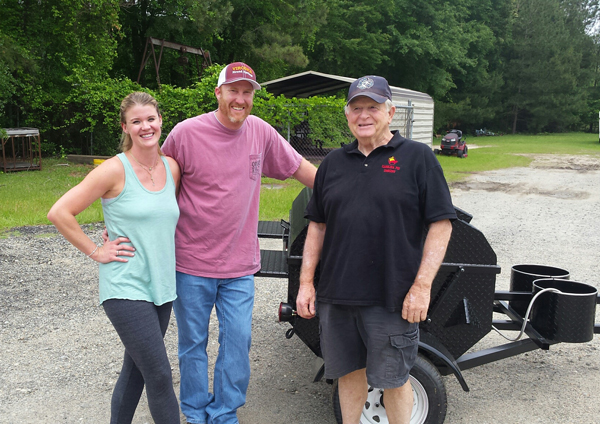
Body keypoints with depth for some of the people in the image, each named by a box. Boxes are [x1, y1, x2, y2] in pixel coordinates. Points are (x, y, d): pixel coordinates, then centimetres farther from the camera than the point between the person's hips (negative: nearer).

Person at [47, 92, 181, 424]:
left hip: (161, 287, 6)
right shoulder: (114, 170, -11)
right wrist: (97, 252, -10)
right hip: (126, 289, -6)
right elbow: (59, 213, -11)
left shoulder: (171, 168, 6)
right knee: (160, 376, -5)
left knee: (135, 370, 17)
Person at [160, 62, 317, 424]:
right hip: (192, 263, -2)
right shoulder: (186, 133, -10)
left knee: (238, 341, 6)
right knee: (193, 343, 13)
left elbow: (302, 168, 9)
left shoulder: (260, 131, -1)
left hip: (240, 266, 2)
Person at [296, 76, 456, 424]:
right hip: (336, 295, 4)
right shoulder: (334, 163, 11)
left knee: (393, 379, 8)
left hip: (392, 299, -4)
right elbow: (317, 226, 13)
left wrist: (422, 286, -13)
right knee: (349, 371, 17)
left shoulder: (418, 157, -3)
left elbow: (441, 224, -7)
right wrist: (306, 281, 8)